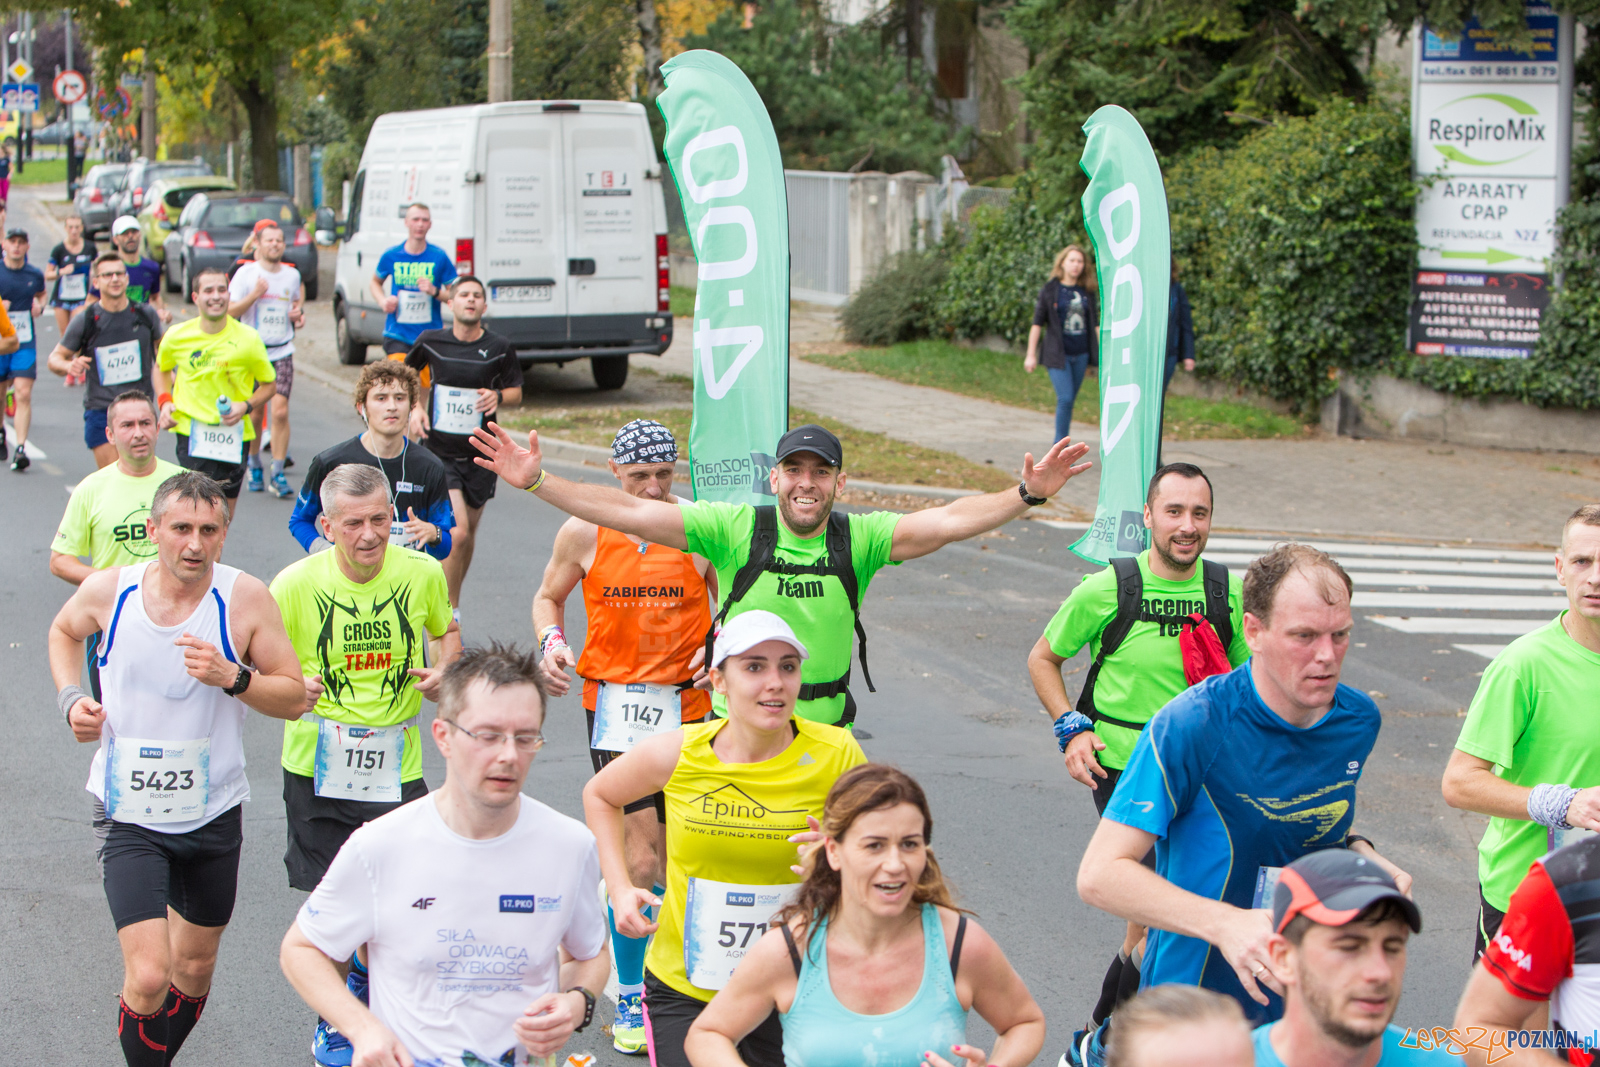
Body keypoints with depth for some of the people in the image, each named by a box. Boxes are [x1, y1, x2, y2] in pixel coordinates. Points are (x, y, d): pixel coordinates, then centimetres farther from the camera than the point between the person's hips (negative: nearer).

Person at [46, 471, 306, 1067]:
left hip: (213, 812, 2)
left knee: (195, 967, 18)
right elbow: (64, 630, 16)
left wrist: (232, 677, -24)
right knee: (148, 977, -16)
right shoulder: (108, 591, -8)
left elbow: (294, 698, -7)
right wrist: (70, 698, 0)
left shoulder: (245, 599, -12)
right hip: (130, 815, -1)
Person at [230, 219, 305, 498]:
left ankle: (278, 473, -8)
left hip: (282, 353, 1)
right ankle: (254, 465, 29)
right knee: (254, 413, 6)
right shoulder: (245, 273, -4)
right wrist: (254, 294, -22)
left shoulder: (292, 274, 6)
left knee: (280, 411, -12)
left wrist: (299, 314, 5)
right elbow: (230, 311, -7)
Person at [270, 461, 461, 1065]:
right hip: (318, 768, -2)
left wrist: (442, 670, -5)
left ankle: (366, 978, 37)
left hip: (397, 766, 2)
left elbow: (448, 632, 15)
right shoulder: (295, 585, -11)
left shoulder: (422, 574, -5)